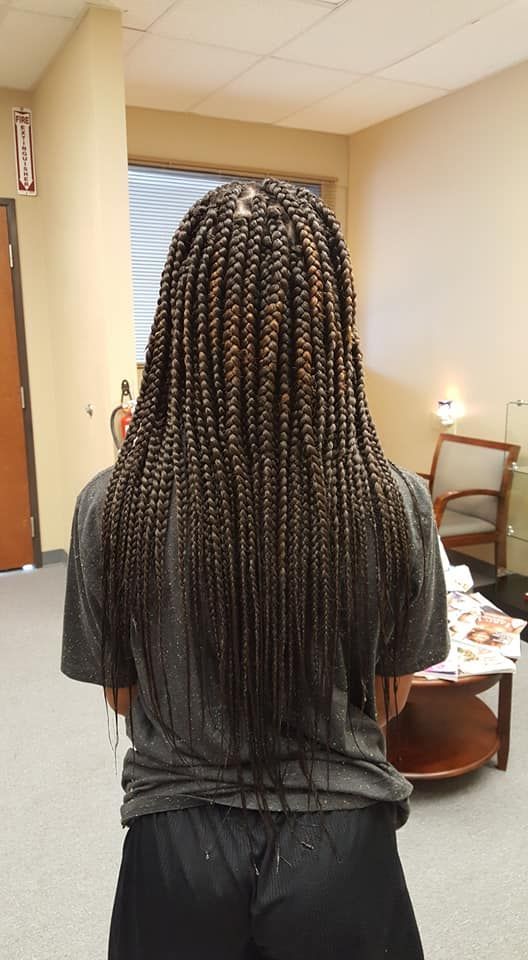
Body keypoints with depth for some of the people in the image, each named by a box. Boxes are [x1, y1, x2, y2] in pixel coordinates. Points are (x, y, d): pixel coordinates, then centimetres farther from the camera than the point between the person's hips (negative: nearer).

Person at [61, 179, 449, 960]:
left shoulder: (110, 507, -20)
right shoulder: (398, 505, -20)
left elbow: (122, 696, -4)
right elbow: (392, 697, -4)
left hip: (178, 842, 0)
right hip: (342, 842, 1)